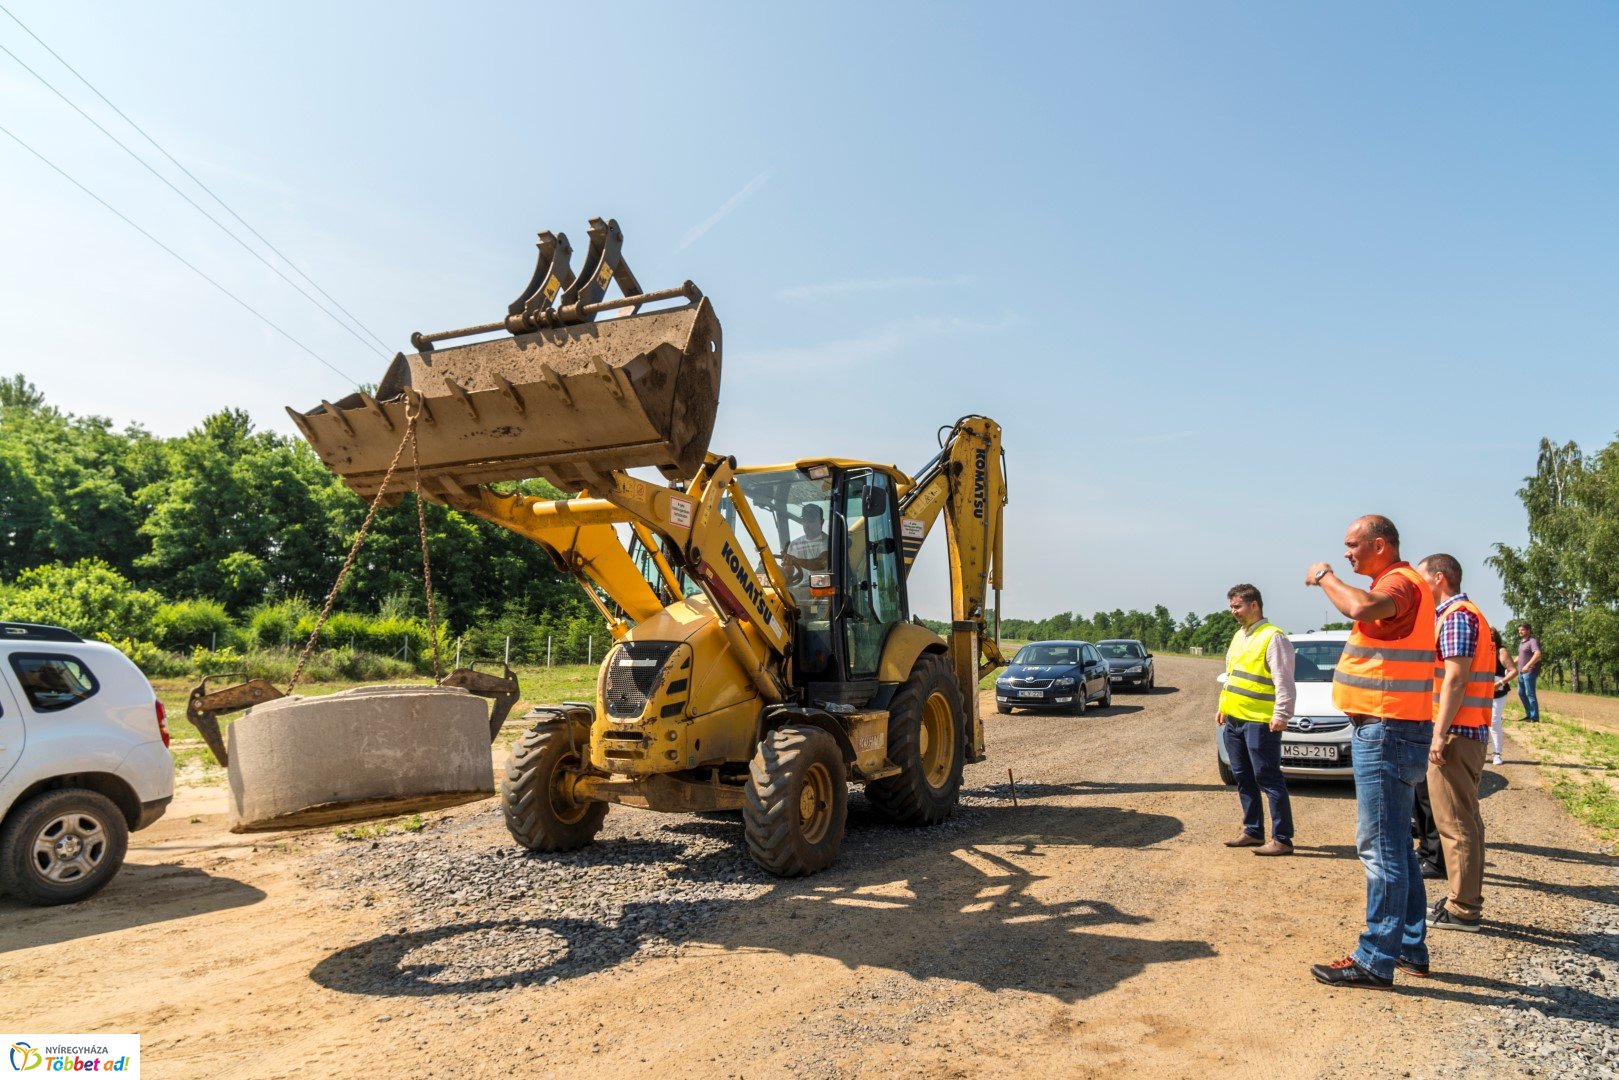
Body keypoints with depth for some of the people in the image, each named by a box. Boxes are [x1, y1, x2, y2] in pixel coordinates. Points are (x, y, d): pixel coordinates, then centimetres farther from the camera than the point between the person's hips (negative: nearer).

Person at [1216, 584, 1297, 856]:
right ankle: (1253, 832, 22)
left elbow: (1284, 681, -15)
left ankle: (1282, 839, 0)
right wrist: (1223, 706, 21)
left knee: (1269, 779, -5)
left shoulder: (1273, 637, -10)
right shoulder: (1239, 637, 18)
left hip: (1260, 722, -9)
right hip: (1234, 720, 9)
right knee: (1244, 779, 13)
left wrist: (1281, 715, -20)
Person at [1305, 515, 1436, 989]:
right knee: (1396, 847, 17)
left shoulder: (1400, 582, -15)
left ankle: (1376, 961, -1)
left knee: (1382, 847, -6)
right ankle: (1410, 948, 27)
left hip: (1387, 734, -11)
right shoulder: (1397, 584, 18)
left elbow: (1363, 607, -35)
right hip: (1386, 732, 11)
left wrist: (1324, 576, -22)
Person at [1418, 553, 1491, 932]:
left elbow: (1455, 678, -20)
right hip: (1470, 732, 11)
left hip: (1455, 733, -11)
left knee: (1455, 823, -6)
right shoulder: (1464, 613, 19)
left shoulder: (1456, 616, -13)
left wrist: (1440, 733, -21)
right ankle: (1465, 900, 24)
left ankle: (1462, 909, 0)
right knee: (1465, 821, 15)